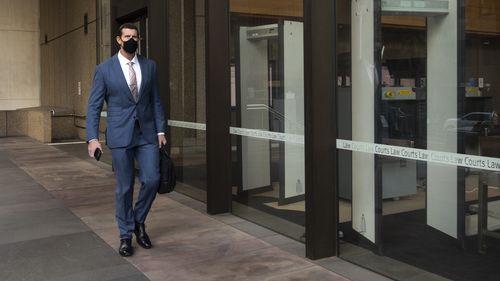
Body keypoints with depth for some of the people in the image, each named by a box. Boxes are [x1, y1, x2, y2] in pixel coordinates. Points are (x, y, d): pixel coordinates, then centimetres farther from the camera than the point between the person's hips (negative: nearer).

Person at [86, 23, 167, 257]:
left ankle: (139, 221, 23)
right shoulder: (104, 69, -1)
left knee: (152, 180, -4)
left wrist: (160, 130, 4)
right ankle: (126, 235, 19)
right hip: (120, 135, -2)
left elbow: (155, 100, 10)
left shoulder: (149, 66, 7)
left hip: (147, 133, 2)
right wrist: (92, 137, -9)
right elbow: (94, 105, -1)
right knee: (124, 187, 4)